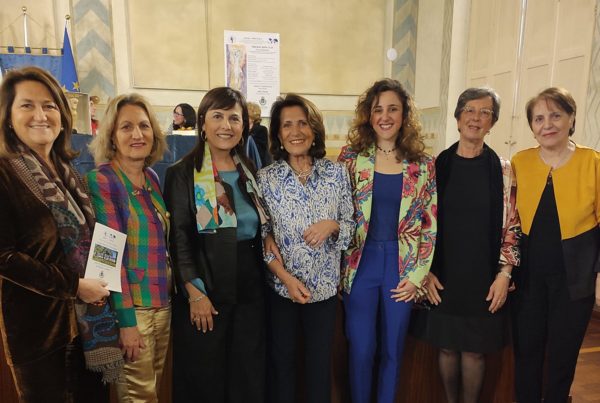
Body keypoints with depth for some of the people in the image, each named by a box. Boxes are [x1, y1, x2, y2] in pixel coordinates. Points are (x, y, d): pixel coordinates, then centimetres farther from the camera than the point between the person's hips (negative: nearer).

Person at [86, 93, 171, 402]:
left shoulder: (152, 177, 6)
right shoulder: (101, 181, -14)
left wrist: (170, 295, 11)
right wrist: (126, 319, -17)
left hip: (163, 304, 6)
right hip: (131, 308, -6)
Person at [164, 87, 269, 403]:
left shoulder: (249, 172, 9)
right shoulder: (182, 174, -5)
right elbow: (178, 238, -10)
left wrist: (262, 278, 8)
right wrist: (194, 292, -15)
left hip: (251, 290, 5)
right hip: (204, 291, -4)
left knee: (249, 376, 15)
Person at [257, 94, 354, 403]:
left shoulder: (337, 173, -3)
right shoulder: (266, 178, -6)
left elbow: (351, 226, 2)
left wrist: (332, 225, -19)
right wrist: (286, 278, -14)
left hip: (325, 286, 1)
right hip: (280, 286, -1)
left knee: (320, 362, 16)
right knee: (281, 360, 15)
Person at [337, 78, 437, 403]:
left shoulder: (423, 165, 1)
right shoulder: (351, 157, -2)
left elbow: (431, 224, 3)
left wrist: (417, 275, -2)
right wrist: (338, 267, -5)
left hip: (402, 267, 1)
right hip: (360, 263, -1)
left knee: (392, 349, 14)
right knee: (361, 349, 7)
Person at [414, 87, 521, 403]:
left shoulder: (502, 169, -1)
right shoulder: (437, 166, -1)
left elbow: (511, 226, 1)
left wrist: (504, 273, -5)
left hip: (484, 277, 0)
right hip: (443, 276, 1)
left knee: (475, 350, 11)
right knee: (447, 347, 13)